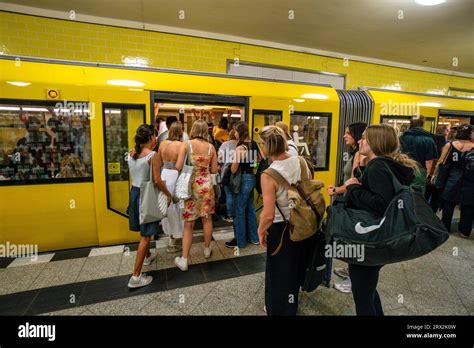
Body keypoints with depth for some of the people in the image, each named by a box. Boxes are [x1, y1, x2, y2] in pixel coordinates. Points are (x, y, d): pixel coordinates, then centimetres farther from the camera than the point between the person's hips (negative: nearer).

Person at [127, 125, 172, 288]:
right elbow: (157, 181, -20)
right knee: (145, 235, 1)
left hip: (134, 192, 8)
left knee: (144, 231, 26)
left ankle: (147, 256, 48)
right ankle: (136, 276, 6)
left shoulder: (131, 153, 4)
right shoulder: (153, 156, -18)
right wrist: (168, 194, -5)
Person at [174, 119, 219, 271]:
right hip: (206, 185, 2)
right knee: (207, 219, 18)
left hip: (190, 186, -2)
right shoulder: (211, 147, -2)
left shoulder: (186, 144, -8)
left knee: (188, 224, 6)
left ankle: (184, 259, 11)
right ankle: (207, 249, 35)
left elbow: (178, 167, -13)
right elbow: (214, 170, 2)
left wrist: (190, 167, 8)